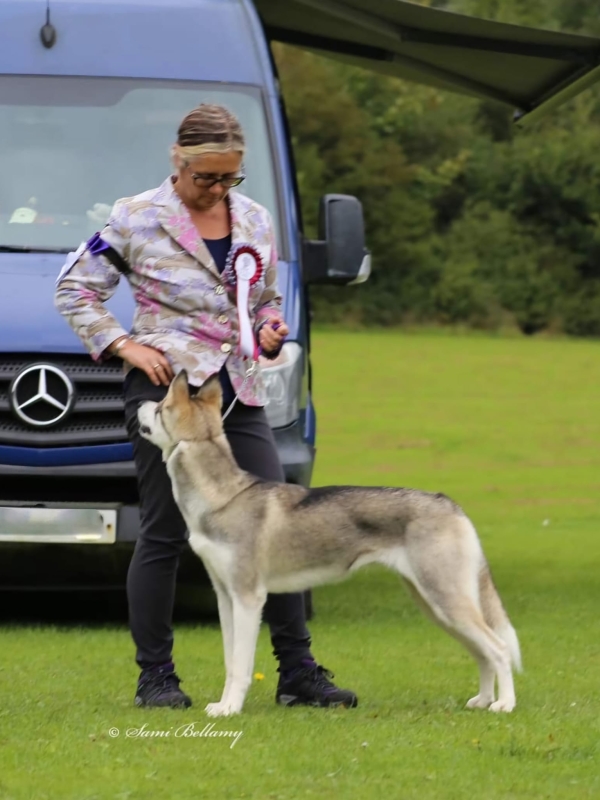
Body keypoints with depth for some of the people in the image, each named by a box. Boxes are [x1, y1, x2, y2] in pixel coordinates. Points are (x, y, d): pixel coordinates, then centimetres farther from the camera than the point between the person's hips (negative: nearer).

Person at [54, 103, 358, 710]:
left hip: (238, 393, 4)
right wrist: (123, 345, -7)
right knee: (163, 534, -1)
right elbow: (74, 288, 3)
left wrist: (269, 332, 3)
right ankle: (154, 677, 7)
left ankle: (298, 672, 3)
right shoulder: (137, 219, -2)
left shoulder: (256, 221, 12)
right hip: (164, 385, -4)